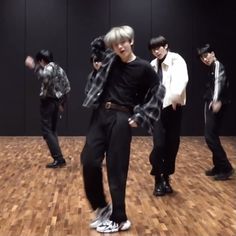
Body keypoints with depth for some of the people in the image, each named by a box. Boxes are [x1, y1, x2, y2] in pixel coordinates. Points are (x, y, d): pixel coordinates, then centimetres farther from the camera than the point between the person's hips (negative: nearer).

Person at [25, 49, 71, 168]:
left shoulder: (49, 67, -14)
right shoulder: (59, 69, 14)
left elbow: (44, 76, -39)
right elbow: (67, 87, 17)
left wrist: (34, 66, -32)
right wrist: (62, 103, 23)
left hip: (48, 102, -9)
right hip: (56, 102, 9)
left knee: (47, 131, -4)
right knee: (52, 130, 16)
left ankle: (59, 159, -9)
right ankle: (58, 158, 15)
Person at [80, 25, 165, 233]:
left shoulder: (144, 68, -5)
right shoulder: (110, 61, 5)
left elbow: (157, 94, 1)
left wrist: (139, 117, -3)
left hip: (121, 120, -5)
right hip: (100, 115, 5)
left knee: (116, 169, 0)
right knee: (89, 161, 0)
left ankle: (118, 219, 14)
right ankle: (102, 207, 20)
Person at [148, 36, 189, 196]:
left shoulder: (176, 60, -5)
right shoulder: (153, 65, 12)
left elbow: (181, 80, -22)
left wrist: (174, 98, -29)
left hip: (173, 108, -2)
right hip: (158, 109, 2)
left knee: (172, 146, 5)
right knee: (159, 145, -8)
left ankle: (166, 178, 22)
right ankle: (158, 180, 8)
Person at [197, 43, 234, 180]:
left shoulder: (217, 65, -12)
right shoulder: (212, 68, 17)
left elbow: (219, 82, -30)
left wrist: (216, 101, -45)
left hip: (216, 106, -10)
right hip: (211, 105, 10)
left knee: (210, 136, -12)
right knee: (212, 136, 13)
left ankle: (226, 168, -7)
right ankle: (218, 167, 22)